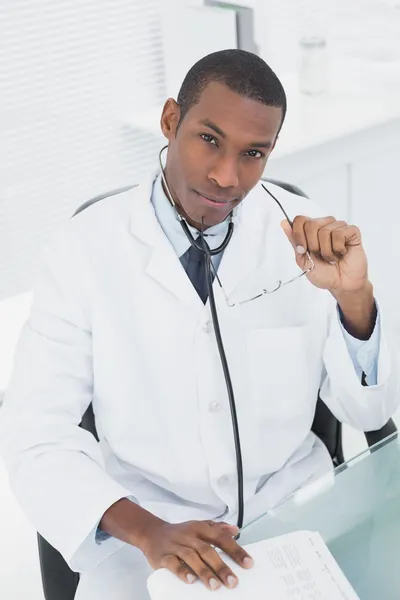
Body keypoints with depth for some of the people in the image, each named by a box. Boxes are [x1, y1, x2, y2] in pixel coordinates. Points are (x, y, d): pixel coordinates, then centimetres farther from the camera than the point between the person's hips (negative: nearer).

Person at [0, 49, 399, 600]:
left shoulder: (304, 235, -6)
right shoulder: (87, 247, -11)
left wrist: (353, 297, -23)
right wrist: (146, 531, -29)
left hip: (296, 507, 2)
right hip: (147, 530, -1)